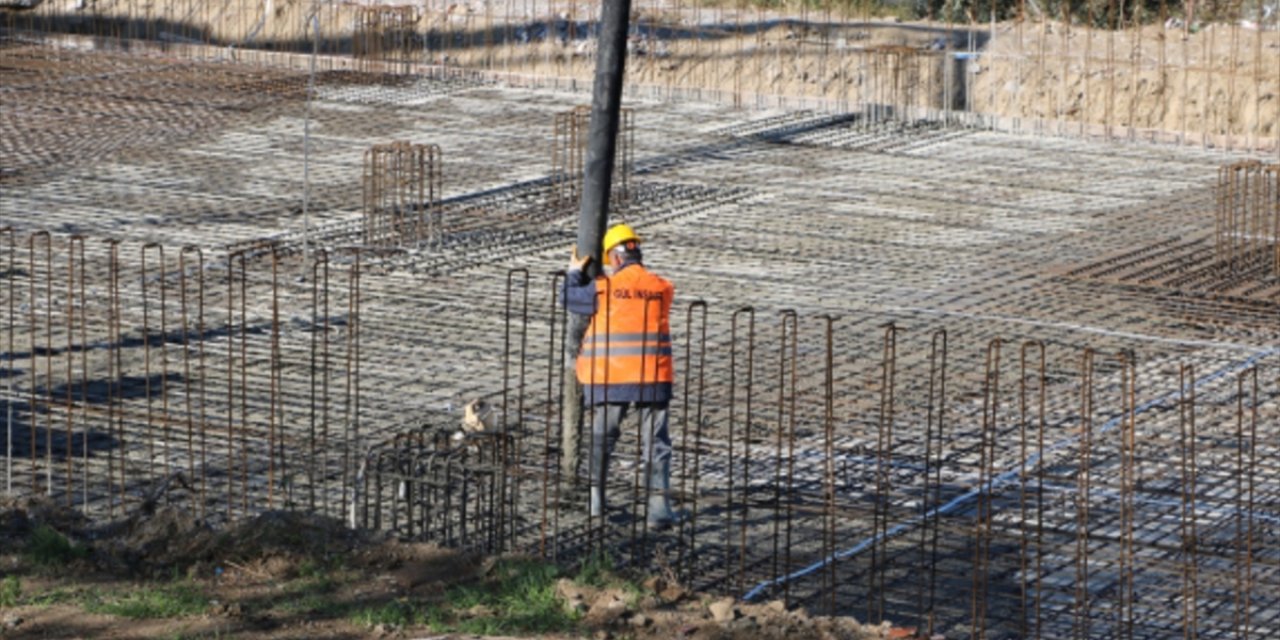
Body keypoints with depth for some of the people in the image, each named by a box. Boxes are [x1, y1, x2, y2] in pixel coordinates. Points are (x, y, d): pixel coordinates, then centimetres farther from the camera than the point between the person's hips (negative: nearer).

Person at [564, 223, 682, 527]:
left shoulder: (604, 289, -5)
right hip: (653, 378, 1)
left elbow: (571, 299, 11)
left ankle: (595, 498, 19)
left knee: (601, 438, 18)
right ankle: (659, 507, -3)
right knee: (656, 444, 4)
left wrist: (575, 271, 30)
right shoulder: (662, 289, 3)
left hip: (609, 379, -1)